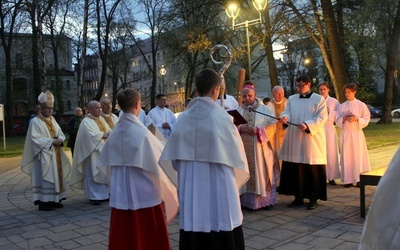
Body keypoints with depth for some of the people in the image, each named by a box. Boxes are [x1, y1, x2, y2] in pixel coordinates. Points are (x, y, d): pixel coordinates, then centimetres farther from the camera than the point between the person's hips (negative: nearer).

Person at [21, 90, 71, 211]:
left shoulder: (52, 120, 14)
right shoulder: (35, 121, -7)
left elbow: (61, 134, 14)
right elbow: (36, 139, -15)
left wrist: (59, 139, -8)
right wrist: (51, 141, -20)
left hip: (55, 154, 7)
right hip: (44, 155, -7)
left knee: (56, 176, 9)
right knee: (45, 177, -7)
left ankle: (54, 200, 17)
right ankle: (43, 202, -2)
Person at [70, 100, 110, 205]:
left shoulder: (101, 120, 16)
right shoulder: (86, 122, -9)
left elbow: (108, 130, 12)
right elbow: (91, 135, -22)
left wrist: (109, 133, -9)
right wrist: (103, 135, -16)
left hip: (103, 151, 8)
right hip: (93, 152, -8)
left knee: (103, 173, 9)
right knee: (93, 174, -3)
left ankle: (103, 194, 17)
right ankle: (94, 196, 3)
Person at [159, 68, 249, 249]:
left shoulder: (184, 117, -1)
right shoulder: (221, 116, -11)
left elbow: (176, 154, 5)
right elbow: (235, 153, -2)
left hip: (190, 185, 4)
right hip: (218, 184, -4)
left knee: (193, 230, 12)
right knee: (223, 234, 6)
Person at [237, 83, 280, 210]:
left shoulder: (265, 109, 6)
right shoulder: (237, 110, 11)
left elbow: (271, 126, -3)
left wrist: (257, 130, -18)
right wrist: (240, 128, -17)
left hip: (260, 149, -1)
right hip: (243, 149, 1)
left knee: (262, 174, 1)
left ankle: (266, 200, 10)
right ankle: (244, 199, 9)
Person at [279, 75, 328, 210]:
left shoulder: (319, 99, 2)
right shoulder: (292, 99, 15)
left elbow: (322, 117, -7)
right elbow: (286, 111, 5)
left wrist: (307, 124, -22)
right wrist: (285, 117, -19)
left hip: (312, 141, -4)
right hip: (294, 140, 4)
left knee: (312, 170, 1)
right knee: (295, 169, 4)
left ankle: (313, 198, 11)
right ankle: (298, 197, 15)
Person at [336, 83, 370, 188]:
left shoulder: (361, 105, 1)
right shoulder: (342, 106, 8)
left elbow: (366, 120, -1)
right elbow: (337, 121, 8)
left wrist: (357, 119, -17)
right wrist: (344, 118, -10)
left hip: (357, 133, -2)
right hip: (345, 133, 2)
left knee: (358, 155, -2)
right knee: (346, 156, 2)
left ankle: (359, 179, 5)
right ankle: (348, 179, 7)